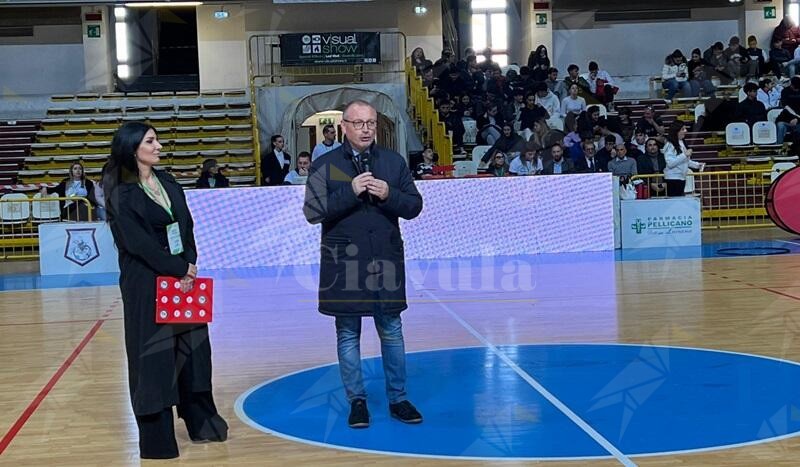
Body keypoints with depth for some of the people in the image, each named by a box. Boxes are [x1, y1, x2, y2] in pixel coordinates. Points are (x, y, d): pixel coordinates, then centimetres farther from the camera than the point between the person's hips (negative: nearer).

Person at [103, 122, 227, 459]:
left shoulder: (168, 184, 10)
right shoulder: (121, 194, -10)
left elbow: (187, 228, 6)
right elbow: (139, 243, -16)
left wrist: (189, 268, -8)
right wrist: (179, 269, -12)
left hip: (184, 278, 6)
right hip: (146, 284, -6)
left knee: (193, 347, 11)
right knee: (153, 354, -1)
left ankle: (200, 422, 24)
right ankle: (156, 435, 10)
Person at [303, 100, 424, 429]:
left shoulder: (394, 162, 6)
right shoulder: (324, 166, -1)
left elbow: (414, 206, 5)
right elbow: (312, 211, -9)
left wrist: (388, 195, -13)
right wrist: (350, 192, -18)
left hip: (386, 261, 2)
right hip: (344, 265, -2)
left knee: (391, 331, 8)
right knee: (348, 335, 7)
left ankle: (398, 398, 19)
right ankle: (357, 400, 18)